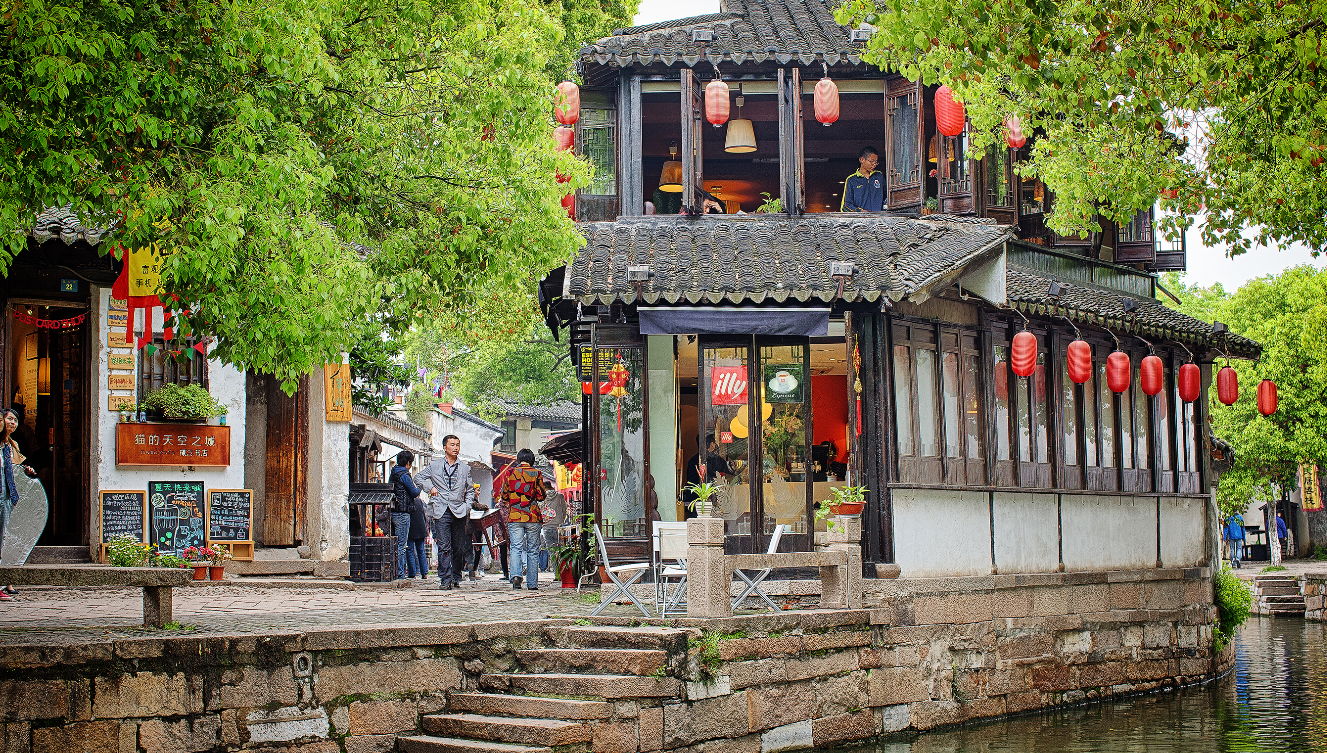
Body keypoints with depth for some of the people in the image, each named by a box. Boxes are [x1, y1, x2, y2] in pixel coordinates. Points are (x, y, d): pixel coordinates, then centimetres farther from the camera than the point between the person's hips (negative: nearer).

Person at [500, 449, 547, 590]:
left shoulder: (510, 473, 2)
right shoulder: (536, 474, -1)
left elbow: (504, 496, 7)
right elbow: (541, 496, -1)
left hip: (514, 516, 0)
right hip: (533, 517, 0)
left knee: (516, 548, -2)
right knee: (532, 550, 7)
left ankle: (516, 574, -26)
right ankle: (532, 583, 8)